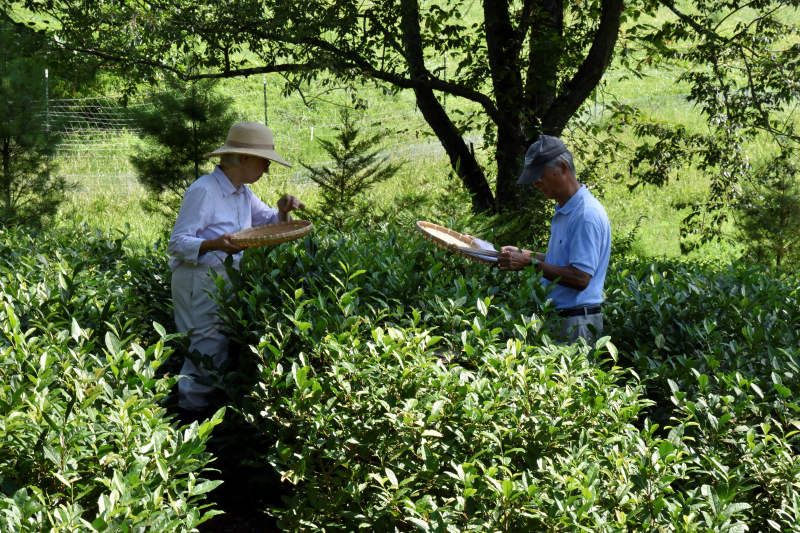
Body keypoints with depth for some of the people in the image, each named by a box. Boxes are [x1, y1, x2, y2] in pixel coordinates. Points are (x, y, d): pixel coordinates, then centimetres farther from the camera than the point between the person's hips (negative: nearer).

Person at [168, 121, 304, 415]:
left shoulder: (243, 193, 11)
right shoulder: (203, 191, -15)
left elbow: (268, 222, 25)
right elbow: (176, 244, -16)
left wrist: (283, 211, 2)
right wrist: (215, 244, -32)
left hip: (226, 280, 8)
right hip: (198, 281, -8)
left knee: (224, 351, 3)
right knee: (209, 351, -12)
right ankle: (190, 411, -2)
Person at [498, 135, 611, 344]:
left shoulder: (587, 215, -17)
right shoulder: (563, 210, 16)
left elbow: (580, 278, -23)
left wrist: (531, 263, -19)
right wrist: (524, 255, 14)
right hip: (557, 316, 9)